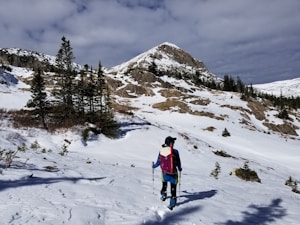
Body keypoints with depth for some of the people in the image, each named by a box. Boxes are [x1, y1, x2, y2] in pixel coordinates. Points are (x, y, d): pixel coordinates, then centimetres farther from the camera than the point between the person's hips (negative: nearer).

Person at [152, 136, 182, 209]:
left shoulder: (161, 151, -7)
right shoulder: (175, 151, -17)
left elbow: (158, 162, 3)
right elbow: (178, 162, -7)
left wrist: (154, 166, 25)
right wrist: (180, 169, 15)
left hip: (164, 173, 3)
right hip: (173, 173, -3)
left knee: (164, 184, 31)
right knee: (173, 188, 11)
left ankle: (163, 195, 37)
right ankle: (172, 203, 14)